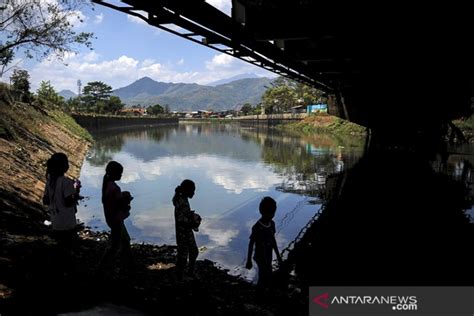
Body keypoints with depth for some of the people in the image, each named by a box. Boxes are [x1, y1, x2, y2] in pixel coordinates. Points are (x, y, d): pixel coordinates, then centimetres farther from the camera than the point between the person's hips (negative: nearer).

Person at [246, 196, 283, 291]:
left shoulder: (272, 224, -5)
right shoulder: (257, 227, -25)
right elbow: (251, 244, -15)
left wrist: (278, 256, 13)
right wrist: (249, 261, -9)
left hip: (269, 257, 6)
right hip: (261, 258, -6)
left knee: (265, 277, 17)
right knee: (266, 278, 1)